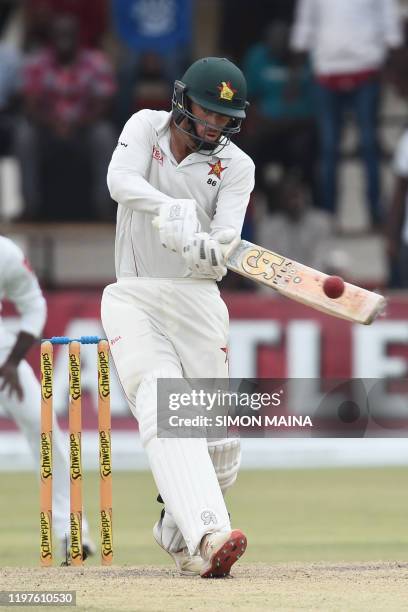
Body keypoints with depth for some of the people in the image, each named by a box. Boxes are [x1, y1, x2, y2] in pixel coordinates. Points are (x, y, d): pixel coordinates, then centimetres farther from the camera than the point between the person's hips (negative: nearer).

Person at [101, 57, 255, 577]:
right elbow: (121, 180, -20)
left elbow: (227, 237, -15)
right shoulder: (146, 127, 1)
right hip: (133, 298, -2)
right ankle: (207, 535, -41)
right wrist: (169, 209, -39)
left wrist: (210, 250, -40)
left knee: (219, 445, -1)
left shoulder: (236, 166, 1)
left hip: (198, 300, 2)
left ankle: (178, 531, 26)